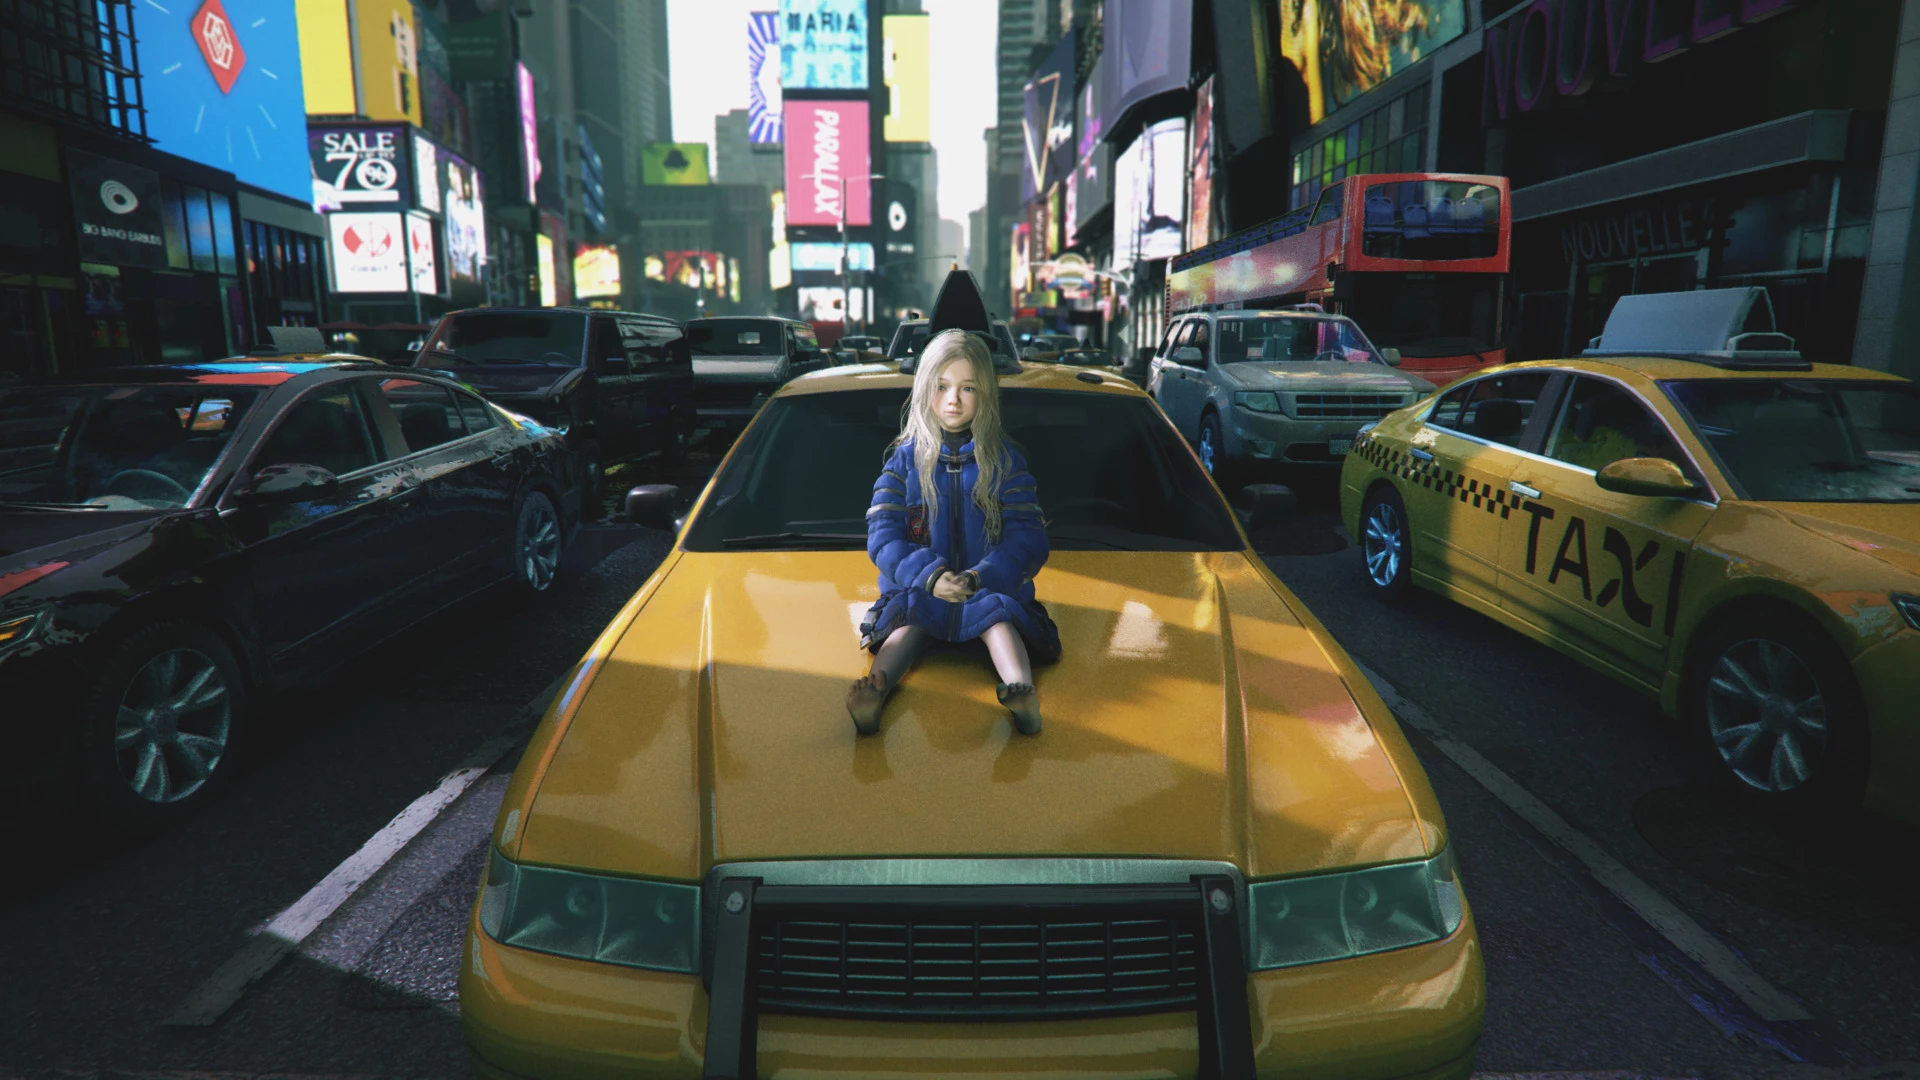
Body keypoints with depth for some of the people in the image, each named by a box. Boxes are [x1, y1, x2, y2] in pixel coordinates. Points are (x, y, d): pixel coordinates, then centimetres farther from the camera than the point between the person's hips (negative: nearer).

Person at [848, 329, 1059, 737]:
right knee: (909, 618, -30)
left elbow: (1028, 540, -3)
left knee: (998, 616, -31)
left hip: (993, 591, 0)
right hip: (917, 588, 0)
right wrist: (928, 575, -20)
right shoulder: (905, 459, 8)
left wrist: (980, 578, -21)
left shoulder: (1005, 461, 6)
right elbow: (883, 537, -1)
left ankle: (1023, 693, -55)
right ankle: (876, 690, -56)